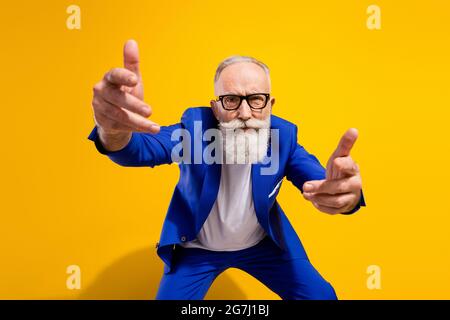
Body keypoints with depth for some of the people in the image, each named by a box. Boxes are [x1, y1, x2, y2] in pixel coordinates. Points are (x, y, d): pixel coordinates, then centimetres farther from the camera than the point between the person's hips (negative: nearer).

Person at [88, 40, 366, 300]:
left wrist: (345, 193, -58)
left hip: (263, 242, 2)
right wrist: (115, 130, -67)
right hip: (196, 247, -1)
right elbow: (141, 149, -41)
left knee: (322, 296, 0)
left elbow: (318, 181, -31)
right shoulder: (196, 125, -24)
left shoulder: (283, 135, -19)